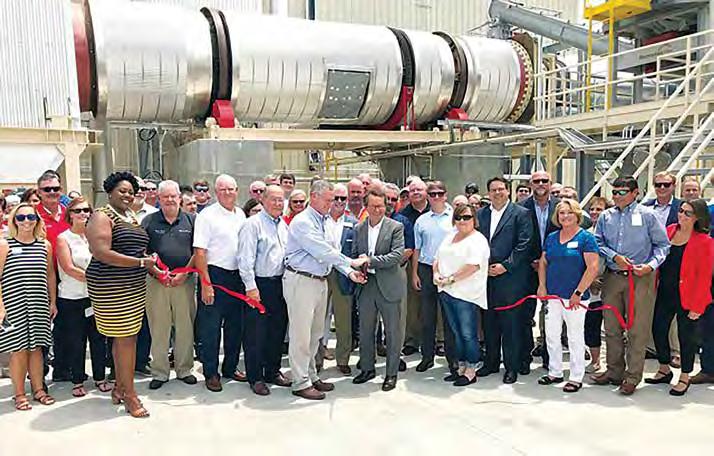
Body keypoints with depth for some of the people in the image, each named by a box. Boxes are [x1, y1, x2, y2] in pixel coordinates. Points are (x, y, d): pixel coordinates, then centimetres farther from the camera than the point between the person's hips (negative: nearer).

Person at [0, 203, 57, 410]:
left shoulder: (45, 245, 6)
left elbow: (50, 274, 12)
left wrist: (53, 302, 11)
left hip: (39, 305, 3)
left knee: (36, 347, 10)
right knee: (18, 349, 2)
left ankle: (38, 389, 22)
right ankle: (19, 394, 16)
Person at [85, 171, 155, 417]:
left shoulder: (132, 218, 17)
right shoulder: (102, 216, -9)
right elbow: (102, 253, -21)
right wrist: (141, 262, -19)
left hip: (134, 286, 8)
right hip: (111, 287, -8)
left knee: (125, 337, 13)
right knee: (124, 339, -5)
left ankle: (119, 387, 25)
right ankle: (129, 394, 5)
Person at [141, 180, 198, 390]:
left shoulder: (190, 221, 7)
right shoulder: (149, 221, 6)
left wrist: (185, 273, -6)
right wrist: (157, 272, -9)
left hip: (185, 280, 1)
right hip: (156, 281, 0)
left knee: (185, 327, 6)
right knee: (158, 328, 4)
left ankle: (184, 369, 18)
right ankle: (159, 372, 15)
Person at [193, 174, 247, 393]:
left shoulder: (241, 215, 10)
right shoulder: (207, 215, -9)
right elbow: (199, 252, -13)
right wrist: (206, 284, -17)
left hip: (237, 276, 6)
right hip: (215, 275, -6)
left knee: (235, 325, 15)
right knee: (210, 327, 2)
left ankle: (231, 367, 30)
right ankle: (210, 373, 15)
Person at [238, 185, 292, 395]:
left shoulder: (283, 225, 14)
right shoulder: (253, 224, -8)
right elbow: (246, 258, -13)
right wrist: (250, 286, -17)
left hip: (280, 283, 7)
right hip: (260, 284, -7)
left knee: (278, 330, 14)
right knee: (256, 333, 0)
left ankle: (273, 371, 28)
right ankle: (255, 377, 11)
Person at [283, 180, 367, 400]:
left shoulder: (323, 221, 14)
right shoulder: (303, 222, -14)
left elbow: (329, 251, 12)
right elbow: (321, 252, -21)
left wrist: (349, 272, -1)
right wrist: (351, 263, -17)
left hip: (320, 281, 9)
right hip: (301, 281, -9)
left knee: (315, 333, 16)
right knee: (301, 334, -1)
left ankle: (311, 376, 29)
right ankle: (300, 383, 8)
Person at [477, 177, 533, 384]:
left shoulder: (521, 213, -1)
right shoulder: (481, 214, 13)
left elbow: (524, 244, -7)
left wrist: (505, 265, -12)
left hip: (510, 277, -4)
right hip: (486, 276, 5)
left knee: (511, 324, 1)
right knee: (489, 323, 12)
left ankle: (512, 366, 12)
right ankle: (491, 362, 24)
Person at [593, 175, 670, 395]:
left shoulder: (647, 215, 0)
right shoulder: (605, 216, 9)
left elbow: (662, 244, 1)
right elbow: (598, 243, 9)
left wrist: (651, 265, -14)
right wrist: (614, 257, -7)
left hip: (640, 278, -3)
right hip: (612, 277, 4)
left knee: (637, 329, -1)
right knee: (611, 327, 10)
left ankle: (632, 376, 9)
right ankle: (614, 371, 23)